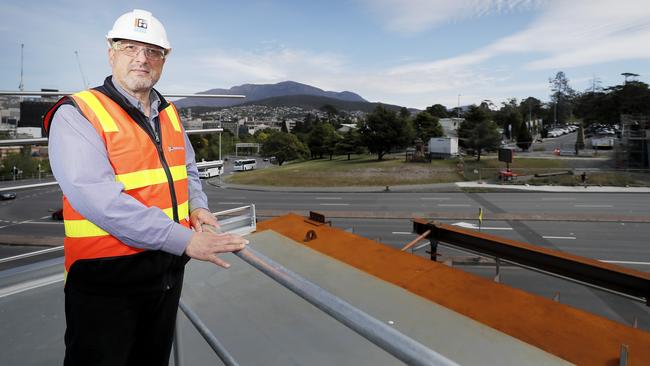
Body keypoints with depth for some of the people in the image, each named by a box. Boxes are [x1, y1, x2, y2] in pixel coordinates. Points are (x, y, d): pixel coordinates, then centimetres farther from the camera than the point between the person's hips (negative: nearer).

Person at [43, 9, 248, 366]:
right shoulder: (77, 114, -13)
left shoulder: (169, 114, 8)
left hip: (169, 268, 7)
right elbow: (95, 196, -26)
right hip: (106, 275, -6)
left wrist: (196, 206, -2)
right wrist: (184, 239, -31)